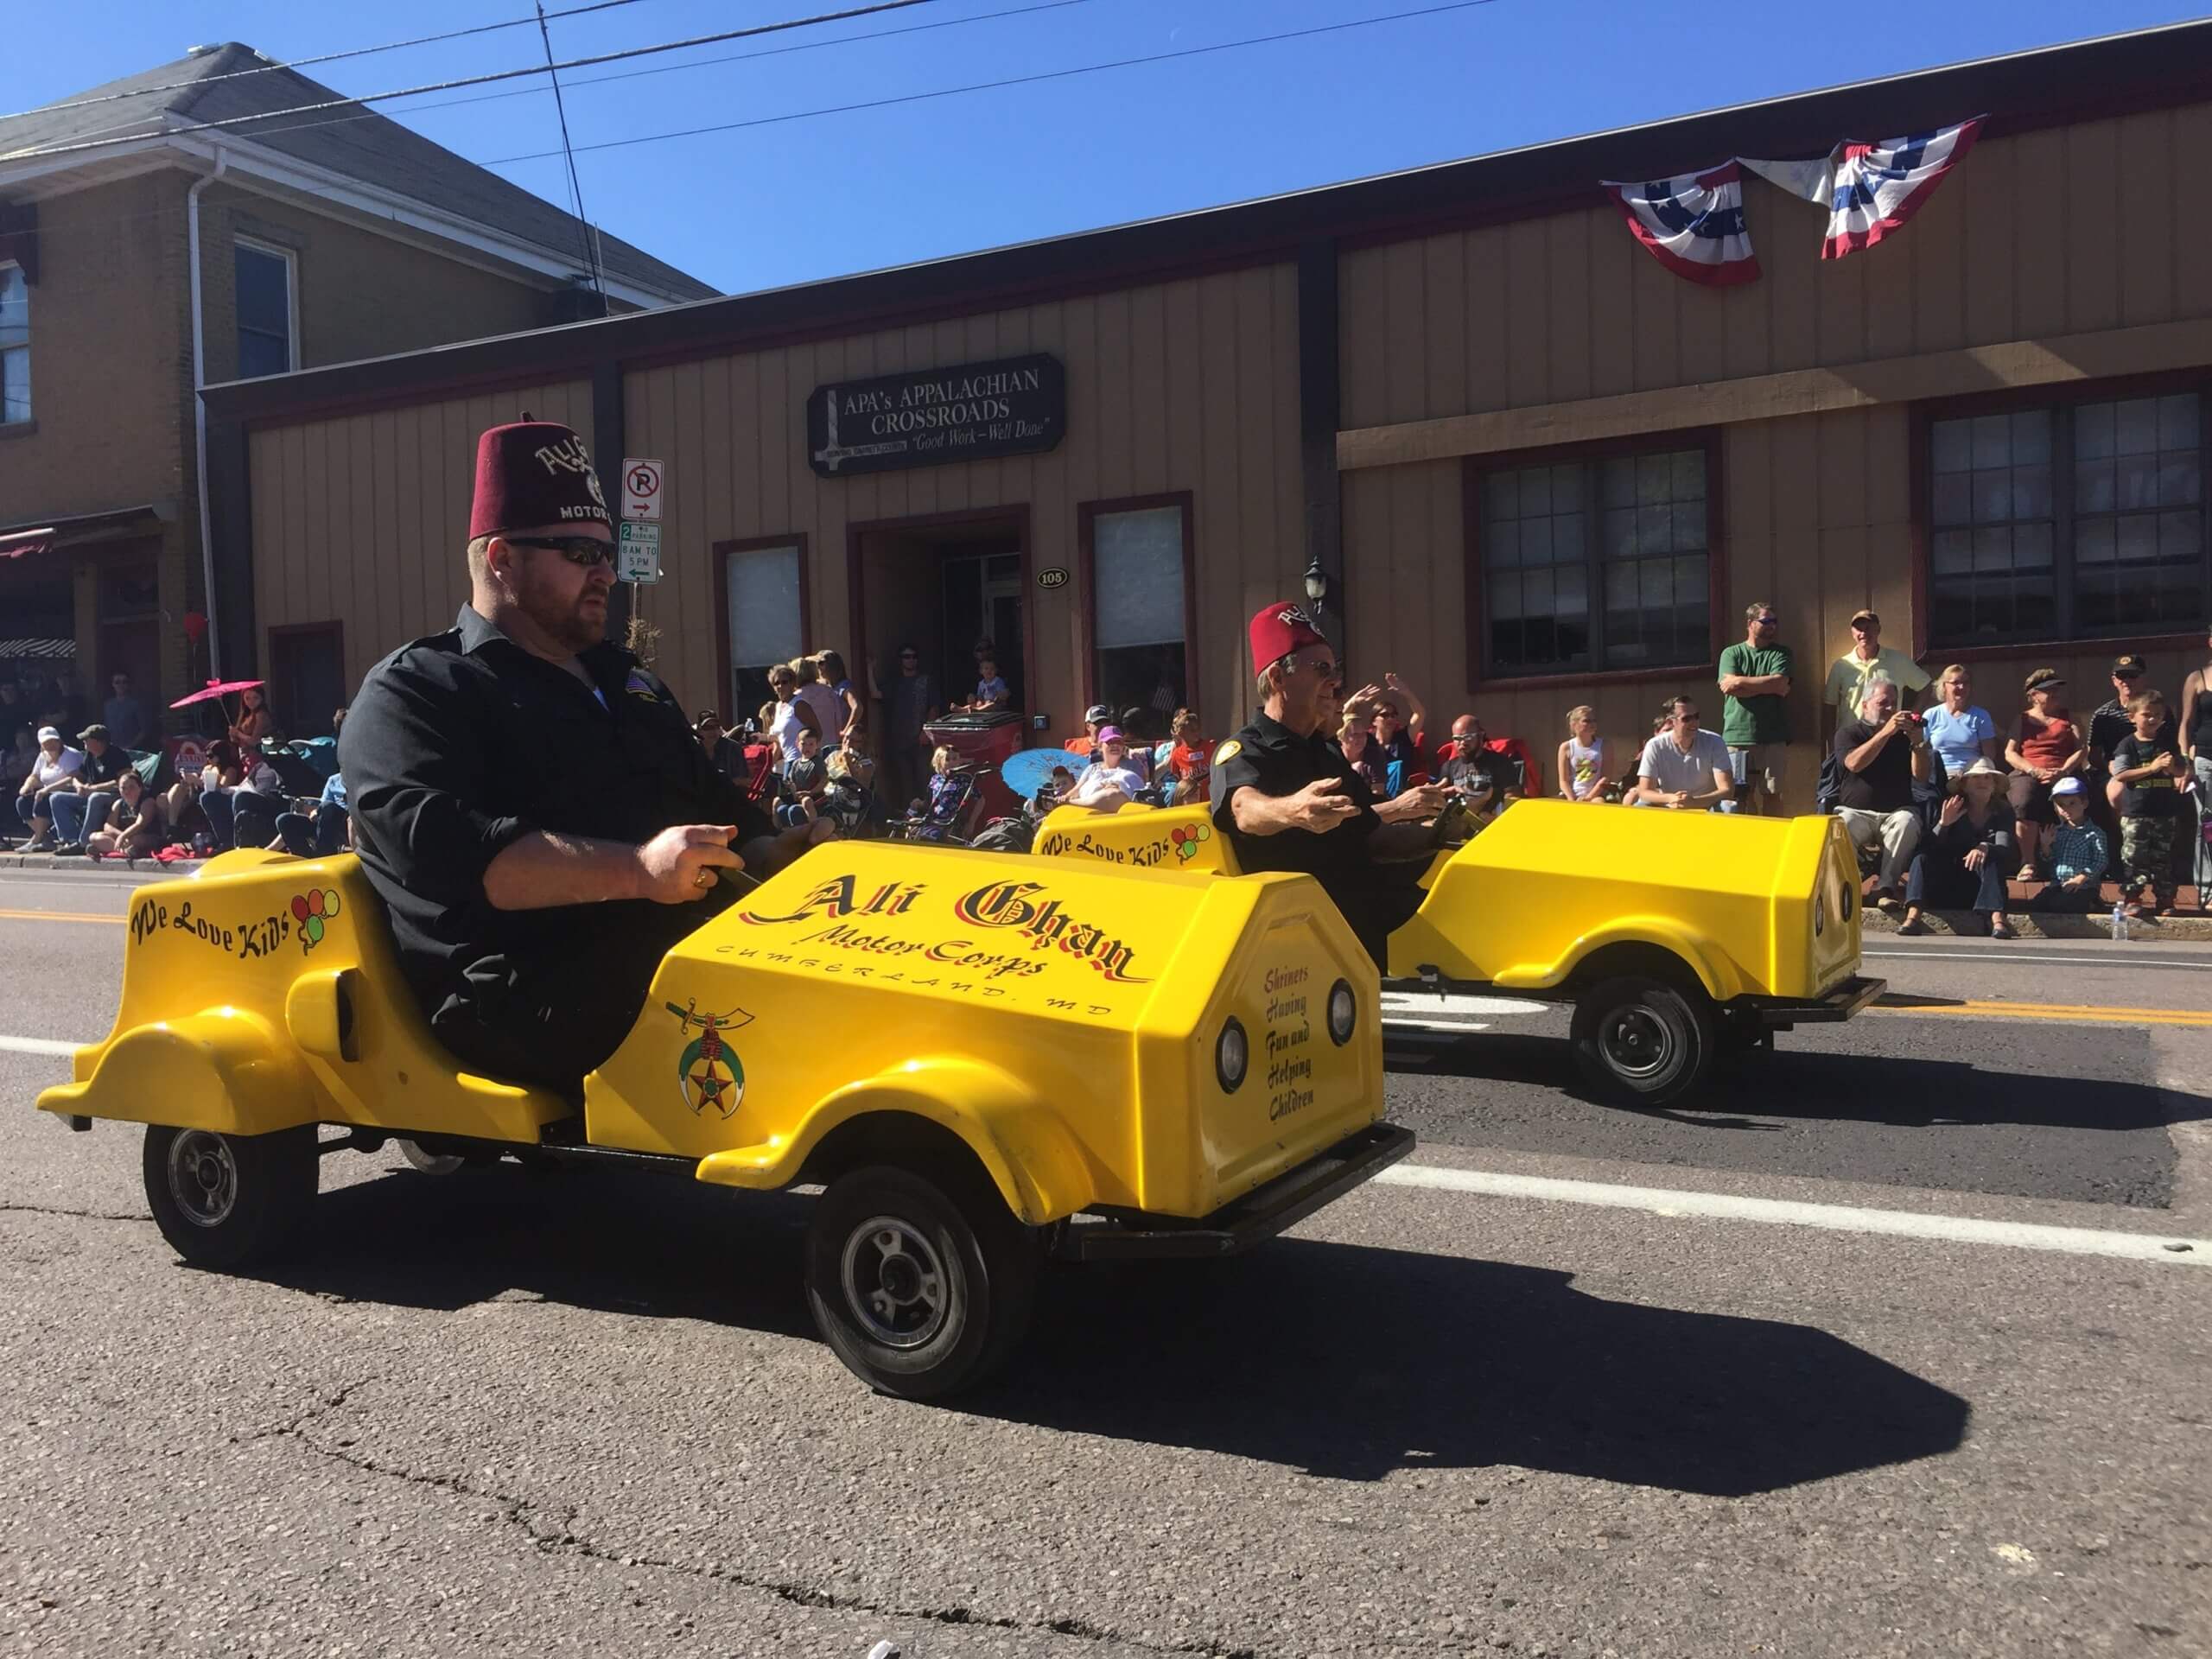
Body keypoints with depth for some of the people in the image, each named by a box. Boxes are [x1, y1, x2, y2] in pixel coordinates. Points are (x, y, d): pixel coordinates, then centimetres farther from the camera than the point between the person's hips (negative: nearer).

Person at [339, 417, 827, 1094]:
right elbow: (440, 846, -17)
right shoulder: (413, 691, 2)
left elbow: (718, 803, 31)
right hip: (527, 993, -7)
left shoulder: (626, 679, 27)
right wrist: (636, 869, -27)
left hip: (688, 944, 8)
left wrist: (771, 854, 6)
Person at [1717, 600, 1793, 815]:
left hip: (1773, 738, 0)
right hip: (1738, 735, 0)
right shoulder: (1731, 653, 10)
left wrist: (1742, 682, -3)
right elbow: (1729, 685, -8)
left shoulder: (1780, 653, 10)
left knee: (1772, 794, 1)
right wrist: (1768, 686, -5)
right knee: (1742, 795, -1)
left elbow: (1780, 683, -7)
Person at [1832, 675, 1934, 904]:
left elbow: (1922, 776, 4)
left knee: (1908, 823, -33)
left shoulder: (1904, 735, 15)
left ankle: (1886, 886, -32)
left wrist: (1918, 743, -13)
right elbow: (1854, 763, -16)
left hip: (1896, 812, 2)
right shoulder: (1848, 732, 7)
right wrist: (1886, 732, -23)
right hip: (1855, 811, -2)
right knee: (1842, 827, -36)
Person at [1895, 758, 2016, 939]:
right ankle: (1913, 915, -44)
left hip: (1981, 886, -1)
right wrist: (1943, 824, -22)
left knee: (1990, 860, -28)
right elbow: (1928, 849, -5)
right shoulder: (1950, 810, 6)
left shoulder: (2003, 813, 6)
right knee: (1922, 857, -23)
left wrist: (1985, 847, -35)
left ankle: (1997, 917, -47)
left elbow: (2005, 848, -13)